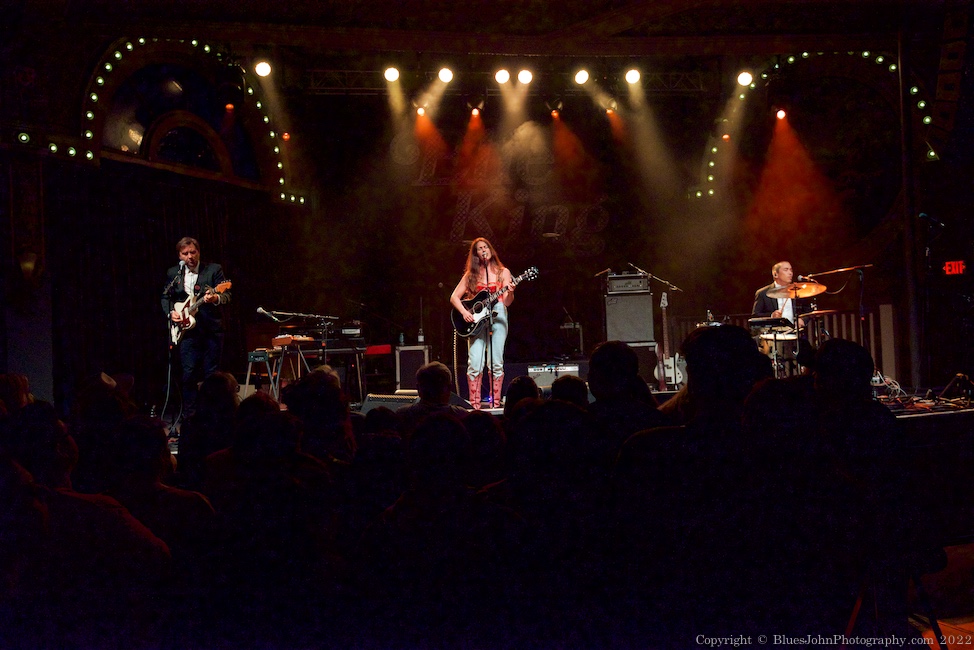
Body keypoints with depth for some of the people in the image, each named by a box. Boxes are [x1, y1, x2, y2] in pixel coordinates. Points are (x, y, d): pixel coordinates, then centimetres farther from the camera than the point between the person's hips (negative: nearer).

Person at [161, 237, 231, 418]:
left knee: (212, 373, 1)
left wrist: (216, 298, -27)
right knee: (189, 374, 0)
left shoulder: (214, 269, 0)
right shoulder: (173, 273, 10)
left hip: (212, 329, -2)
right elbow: (166, 297, 18)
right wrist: (171, 312, 0)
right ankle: (189, 414, 8)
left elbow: (227, 295, -5)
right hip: (187, 330, 2)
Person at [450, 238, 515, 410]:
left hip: (497, 316, 0)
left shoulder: (503, 272, 10)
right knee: (475, 362, -9)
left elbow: (507, 302, 4)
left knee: (496, 363, -5)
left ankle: (495, 403, 1)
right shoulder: (471, 275, 12)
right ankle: (475, 405, -5)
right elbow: (454, 297, 10)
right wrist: (464, 312, -8)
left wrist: (510, 292, -18)